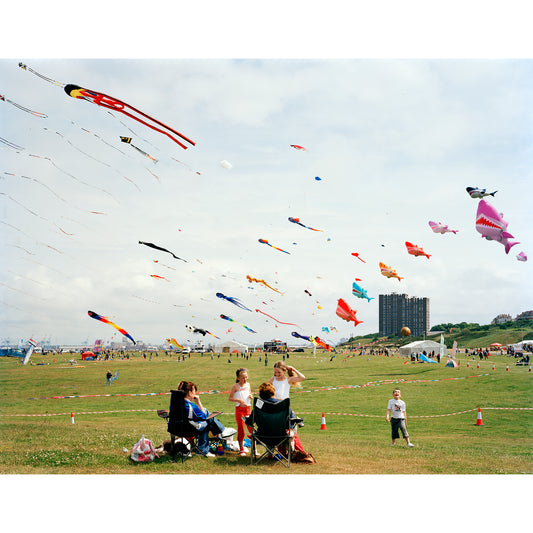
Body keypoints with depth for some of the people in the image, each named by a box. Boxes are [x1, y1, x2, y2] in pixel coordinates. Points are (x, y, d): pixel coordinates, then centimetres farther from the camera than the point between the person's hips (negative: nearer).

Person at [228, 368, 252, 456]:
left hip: (248, 408, 4)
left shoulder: (248, 385, 7)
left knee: (252, 428, 0)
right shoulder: (236, 386, -6)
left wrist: (250, 396, 0)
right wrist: (239, 400, -18)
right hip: (239, 409, -4)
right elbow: (230, 398, -5)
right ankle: (241, 450, 11)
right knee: (241, 429, 1)